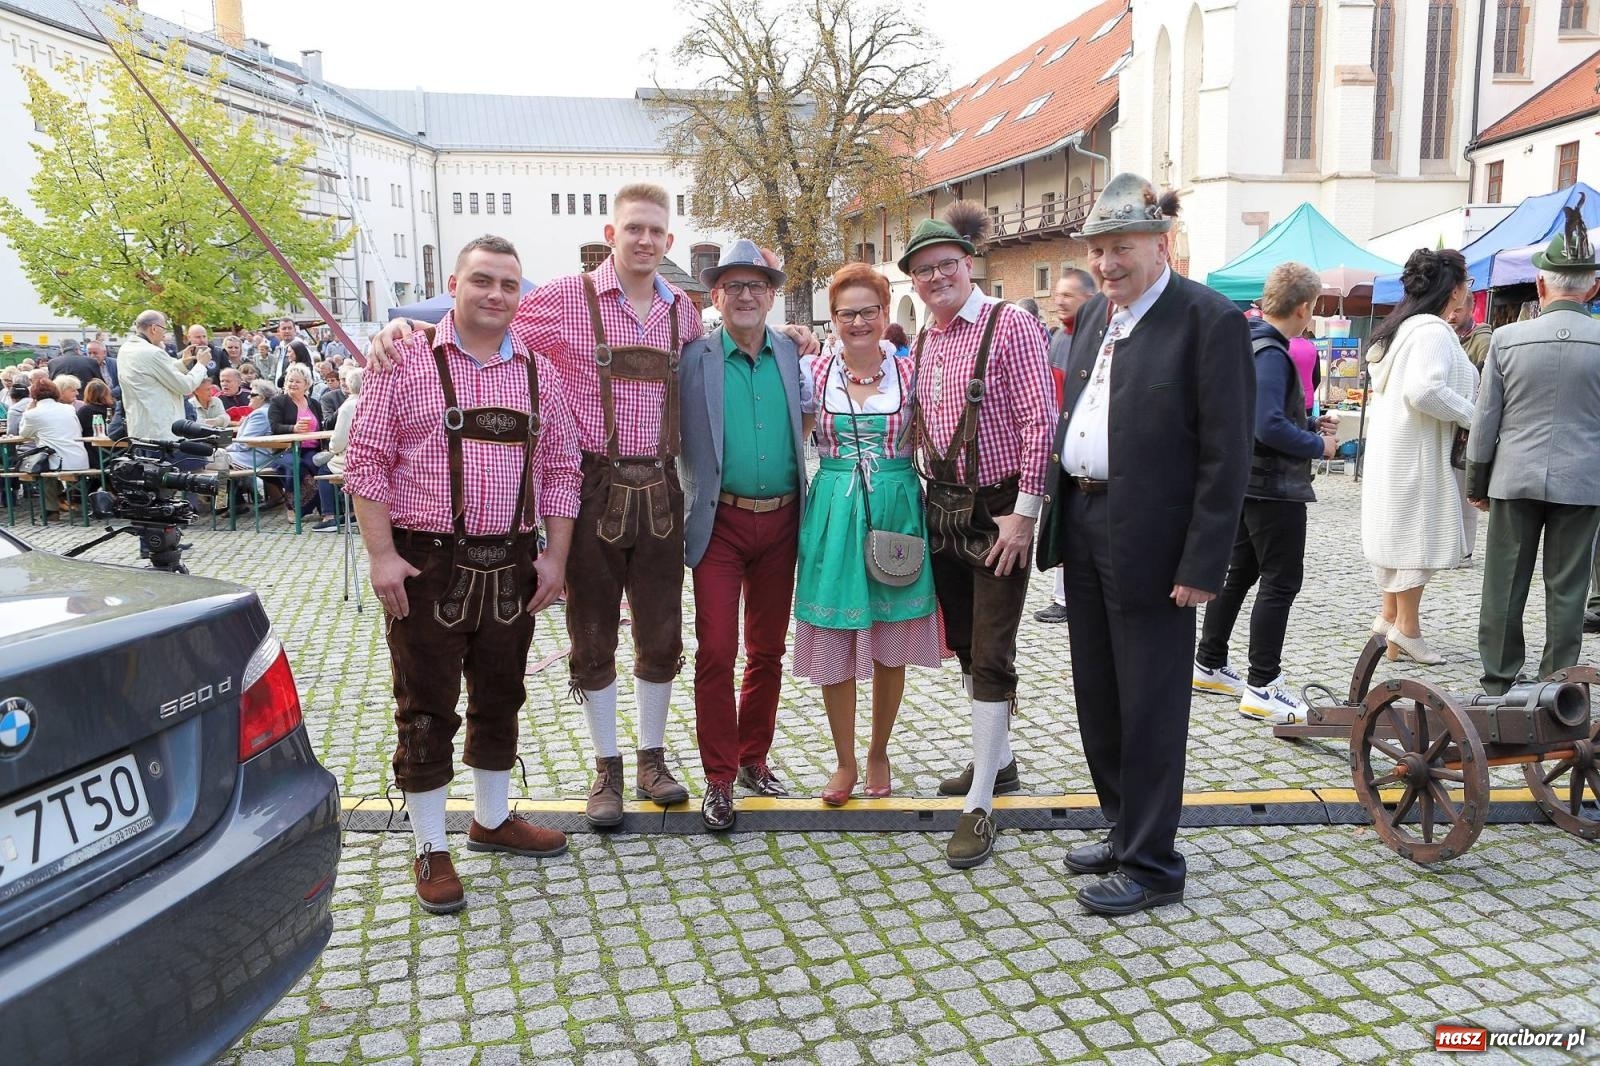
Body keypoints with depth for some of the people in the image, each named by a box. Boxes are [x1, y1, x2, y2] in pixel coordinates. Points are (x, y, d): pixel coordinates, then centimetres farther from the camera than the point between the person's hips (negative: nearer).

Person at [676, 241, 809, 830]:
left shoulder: (793, 355, 6)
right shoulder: (692, 357, -4)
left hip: (781, 521, 4)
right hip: (721, 522, -3)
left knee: (768, 649, 13)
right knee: (716, 651, -4)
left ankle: (754, 758, 29)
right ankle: (719, 777, 10)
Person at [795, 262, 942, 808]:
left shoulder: (908, 373, 1)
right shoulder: (815, 373, 2)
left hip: (896, 511, 0)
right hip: (834, 512, 0)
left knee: (891, 644, 9)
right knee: (832, 643, 3)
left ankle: (878, 752, 29)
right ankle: (845, 762, 20)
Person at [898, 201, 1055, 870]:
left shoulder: (1009, 325, -11)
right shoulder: (922, 342, 10)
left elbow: (1039, 421, -15)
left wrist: (1024, 512, -18)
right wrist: (925, 500, 10)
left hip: (998, 511, -7)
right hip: (942, 510, 7)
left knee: (991, 656, -5)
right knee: (964, 646, 16)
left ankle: (979, 807, 2)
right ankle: (997, 759, 36)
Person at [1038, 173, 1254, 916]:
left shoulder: (1210, 320, -11)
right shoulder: (1093, 316, 13)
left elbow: (1227, 452, -14)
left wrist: (1203, 563, -17)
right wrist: (1058, 518, 9)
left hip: (1150, 539, -8)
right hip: (1083, 524, 8)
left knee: (1149, 707, 3)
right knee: (1096, 695, 17)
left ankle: (1151, 863, 18)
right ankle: (1124, 829, 35)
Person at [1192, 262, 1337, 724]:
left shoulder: (1249, 342, 11)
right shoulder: (1270, 353, -19)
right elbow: (1270, 427, -28)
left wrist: (1311, 424, 14)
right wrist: (1319, 445, -14)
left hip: (1246, 480, 10)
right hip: (1274, 486, -10)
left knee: (1239, 572, 17)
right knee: (1281, 582, -4)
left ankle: (1209, 665, 26)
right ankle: (1262, 688, 1)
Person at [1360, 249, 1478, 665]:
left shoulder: (1401, 326, 13)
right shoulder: (1434, 331, -17)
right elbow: (1424, 390, -29)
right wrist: (1472, 416, -16)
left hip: (1390, 447, 10)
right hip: (1417, 450, -10)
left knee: (1397, 529, 15)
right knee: (1420, 531, -3)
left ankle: (1390, 615, 23)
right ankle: (1406, 628, 2)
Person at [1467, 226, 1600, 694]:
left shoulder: (1507, 338, -4)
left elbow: (1486, 418, 0)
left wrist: (1476, 483, 8)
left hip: (1515, 478, 0)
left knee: (1504, 584, 8)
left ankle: (1498, 680, 15)